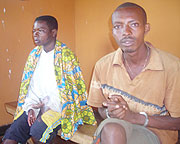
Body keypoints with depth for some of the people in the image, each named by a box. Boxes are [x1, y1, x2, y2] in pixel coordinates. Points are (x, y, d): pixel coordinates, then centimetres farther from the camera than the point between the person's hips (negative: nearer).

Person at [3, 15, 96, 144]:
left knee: (37, 132, -31)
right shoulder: (34, 54, 9)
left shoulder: (66, 55, -9)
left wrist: (49, 106, -17)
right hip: (36, 106, 5)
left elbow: (72, 90, -10)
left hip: (59, 107, -5)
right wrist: (30, 108, -5)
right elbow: (30, 86, 11)